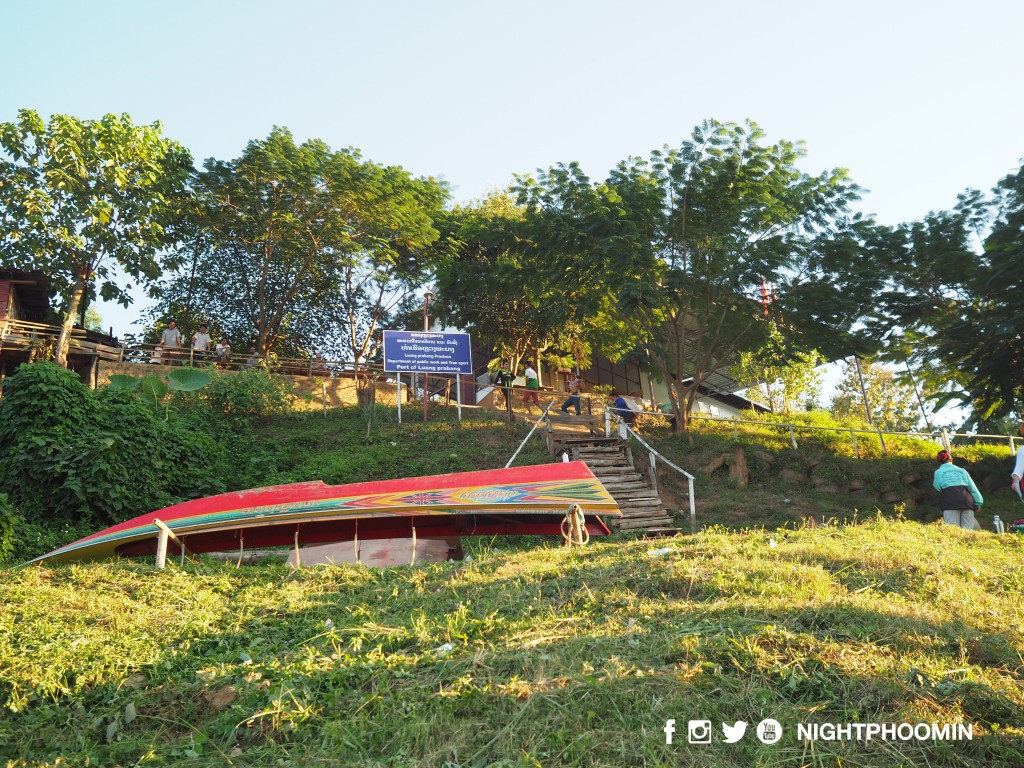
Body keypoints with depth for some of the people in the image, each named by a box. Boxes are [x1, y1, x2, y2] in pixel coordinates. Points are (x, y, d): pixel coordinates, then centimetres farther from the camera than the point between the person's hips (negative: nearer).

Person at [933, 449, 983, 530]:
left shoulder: (938, 472, 16)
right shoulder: (962, 470, 25)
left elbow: (937, 486, 9)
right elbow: (972, 487, 20)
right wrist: (978, 503, 19)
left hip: (950, 500, -3)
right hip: (966, 498, 3)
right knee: (968, 529, 2)